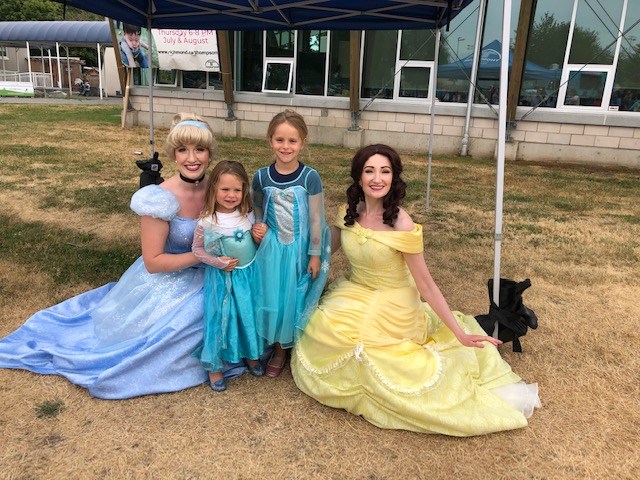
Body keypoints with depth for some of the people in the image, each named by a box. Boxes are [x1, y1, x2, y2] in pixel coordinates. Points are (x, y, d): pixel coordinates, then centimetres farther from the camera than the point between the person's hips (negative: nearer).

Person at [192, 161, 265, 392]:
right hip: (221, 277, -3)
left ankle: (251, 355, 39)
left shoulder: (248, 215, -7)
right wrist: (218, 262, -16)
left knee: (249, 315, 14)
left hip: (248, 274, 3)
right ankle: (214, 366, 23)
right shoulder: (207, 222, -16)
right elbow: (197, 249, -7)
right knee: (219, 318, 5)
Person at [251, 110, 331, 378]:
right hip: (272, 248, 2)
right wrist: (257, 226, -8)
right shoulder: (262, 177, -4)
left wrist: (315, 255, -6)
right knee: (272, 297, 8)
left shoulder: (310, 178, -12)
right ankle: (279, 349, 30)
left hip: (300, 249, -2)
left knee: (298, 298, 8)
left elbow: (316, 219, -8)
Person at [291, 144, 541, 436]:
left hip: (391, 308, -5)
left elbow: (426, 285, -19)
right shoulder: (348, 212, -9)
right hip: (354, 297, 5)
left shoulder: (401, 225, -25)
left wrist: (460, 333, -19)